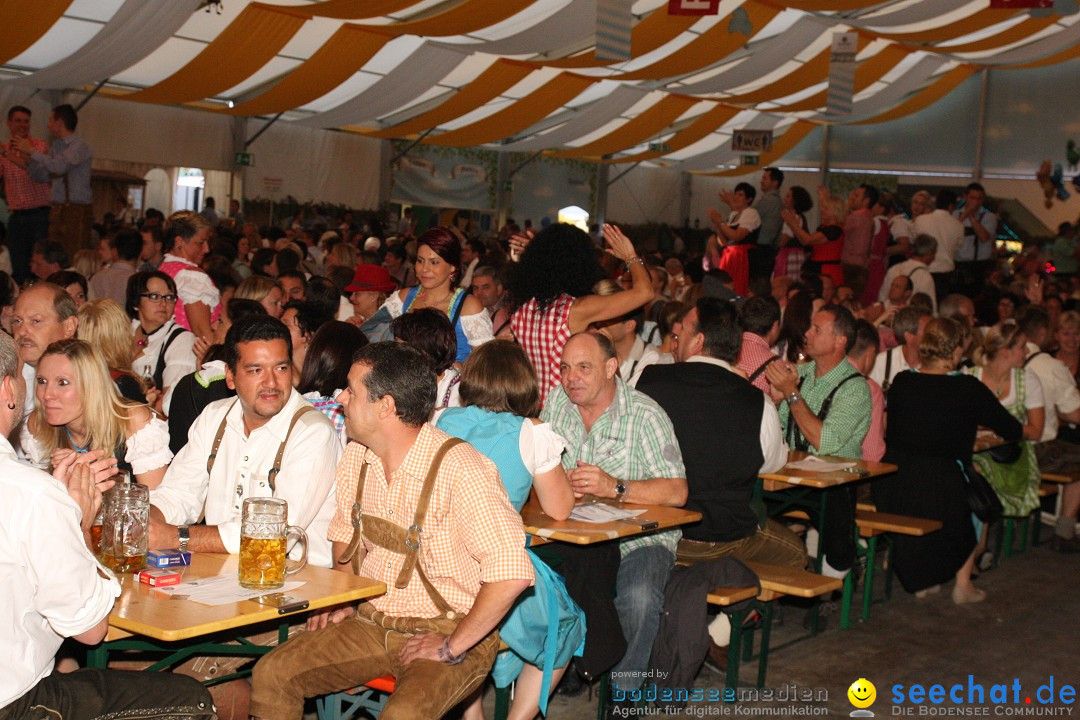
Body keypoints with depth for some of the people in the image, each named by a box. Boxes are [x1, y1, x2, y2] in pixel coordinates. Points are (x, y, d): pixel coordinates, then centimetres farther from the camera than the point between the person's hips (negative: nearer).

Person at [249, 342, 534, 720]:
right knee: (270, 675, -9)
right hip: (370, 624, 7)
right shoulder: (357, 457, 2)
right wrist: (344, 600, 7)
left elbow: (511, 574, -30)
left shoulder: (459, 469, -22)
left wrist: (451, 647, -23)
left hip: (450, 632, -7)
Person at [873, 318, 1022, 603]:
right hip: (938, 497, -4)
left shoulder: (901, 381, 5)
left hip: (888, 492, 4)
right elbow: (1013, 432, 5)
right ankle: (963, 585, 32)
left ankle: (919, 579, 38)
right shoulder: (968, 389, -5)